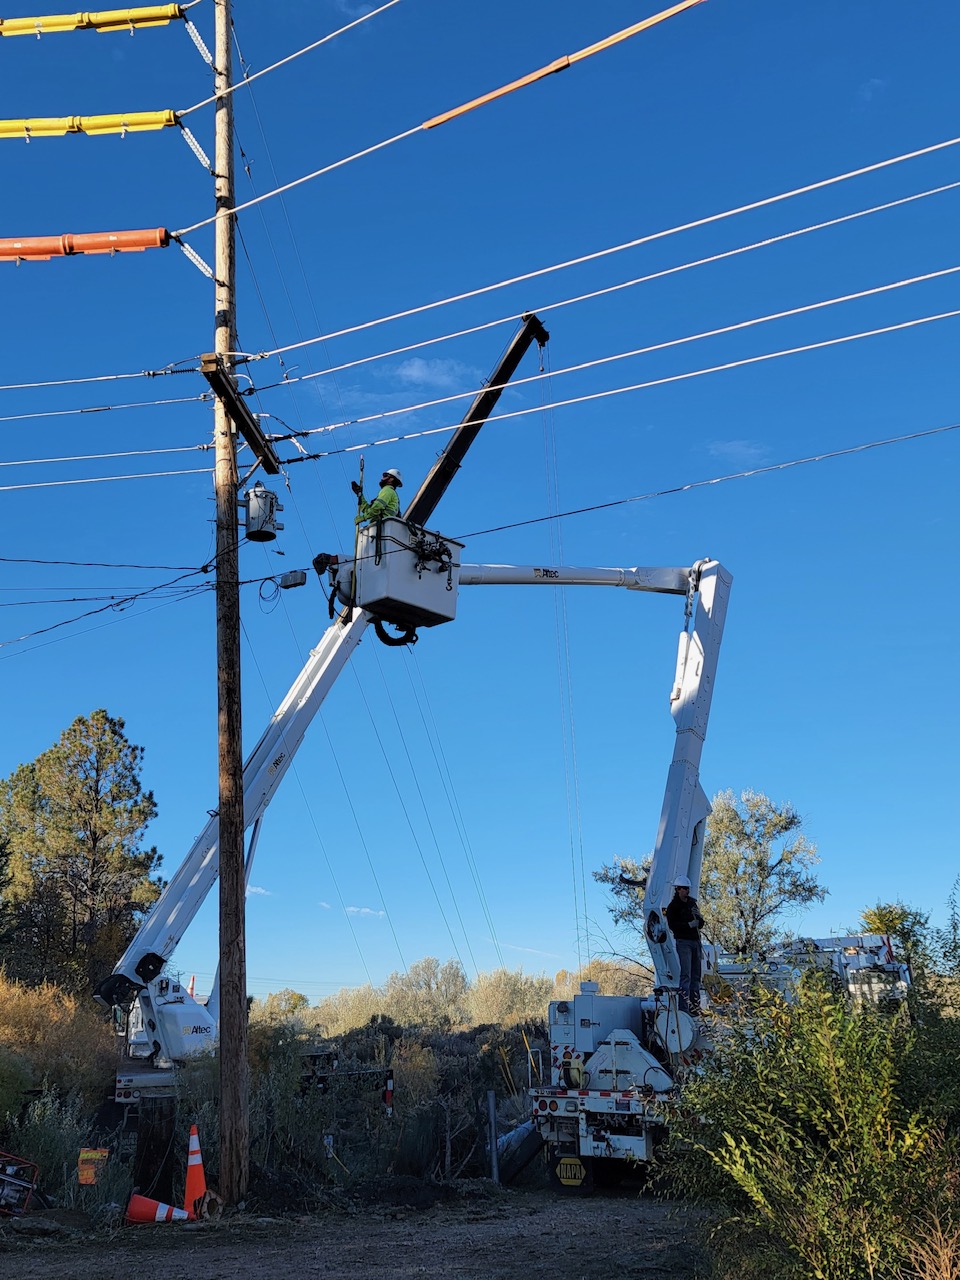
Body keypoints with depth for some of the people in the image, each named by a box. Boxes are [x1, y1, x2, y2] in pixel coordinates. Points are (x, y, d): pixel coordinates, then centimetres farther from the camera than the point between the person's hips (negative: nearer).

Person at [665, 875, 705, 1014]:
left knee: (696, 975, 8)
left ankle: (695, 1006, 14)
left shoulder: (692, 903, 16)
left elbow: (701, 923, 17)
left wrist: (699, 918, -5)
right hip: (683, 942, -7)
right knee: (685, 975, -13)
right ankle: (684, 1008, -16)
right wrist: (689, 925, -19)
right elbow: (672, 925, -13)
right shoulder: (673, 906, -4)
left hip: (696, 941, 7)